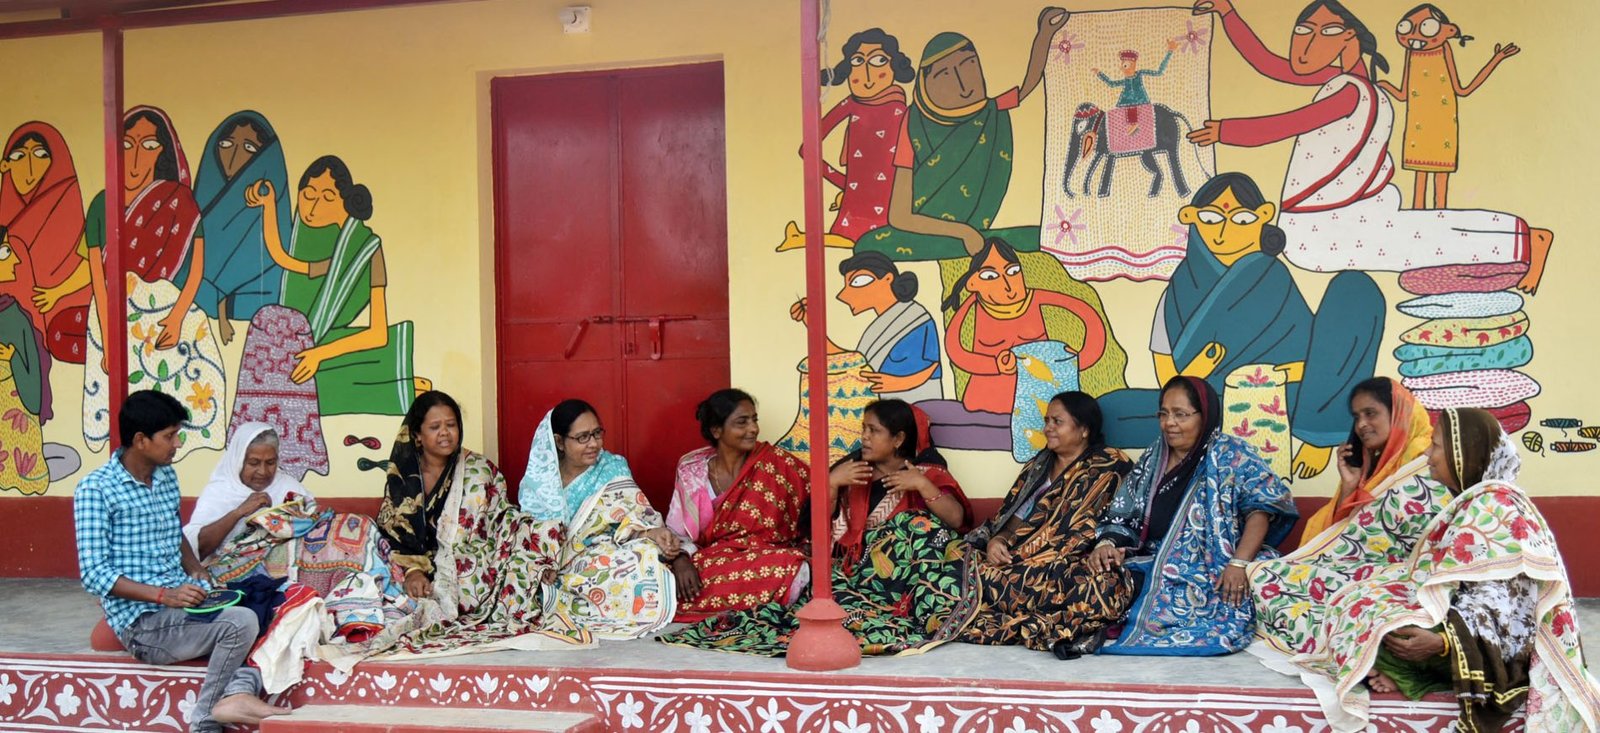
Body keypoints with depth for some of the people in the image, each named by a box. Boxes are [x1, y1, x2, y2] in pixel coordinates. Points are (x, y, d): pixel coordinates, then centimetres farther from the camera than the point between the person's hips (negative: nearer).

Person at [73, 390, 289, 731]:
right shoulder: (95, 490, -10)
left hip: (182, 603, 7)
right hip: (141, 621, -7)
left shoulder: (167, 477, 12)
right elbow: (94, 574, -15)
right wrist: (164, 595, -23)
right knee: (241, 622, -26)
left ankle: (238, 692, -28)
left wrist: (194, 569, 6)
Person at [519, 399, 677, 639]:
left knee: (646, 555, -30)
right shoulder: (539, 479, 3)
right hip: (549, 570, -1)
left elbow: (637, 514, -6)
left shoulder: (613, 469, 2)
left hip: (602, 560, 1)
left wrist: (653, 533, -29)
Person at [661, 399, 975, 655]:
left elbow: (957, 519, -7)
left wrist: (921, 485, -16)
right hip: (856, 568, 2)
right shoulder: (853, 468, 17)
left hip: (905, 572, -2)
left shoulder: (927, 472, 8)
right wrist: (832, 482, -1)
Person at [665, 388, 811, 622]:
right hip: (710, 562, 1)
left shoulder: (774, 463, 1)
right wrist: (681, 559, -15)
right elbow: (677, 530, 4)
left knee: (791, 568, -36)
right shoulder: (692, 470, 5)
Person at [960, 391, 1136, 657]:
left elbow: (1079, 531, -7)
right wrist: (996, 540, -3)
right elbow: (1007, 513, 21)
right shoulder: (1038, 465, 25)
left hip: (1061, 564, -7)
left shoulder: (1105, 468, 3)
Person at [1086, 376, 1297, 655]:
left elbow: (1262, 506, -9)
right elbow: (1122, 517, 15)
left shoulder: (1229, 455, 1)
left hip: (1212, 577, -4)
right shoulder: (1152, 459, 16)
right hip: (1154, 569, 4)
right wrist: (1107, 543, -8)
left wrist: (1238, 564, -21)